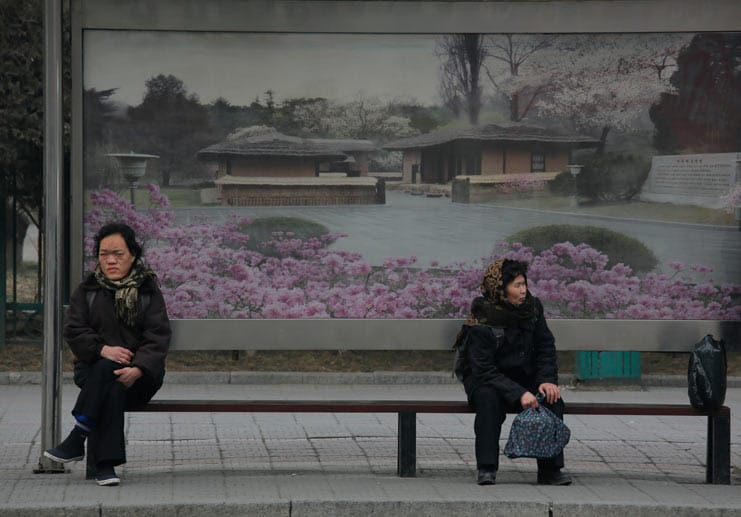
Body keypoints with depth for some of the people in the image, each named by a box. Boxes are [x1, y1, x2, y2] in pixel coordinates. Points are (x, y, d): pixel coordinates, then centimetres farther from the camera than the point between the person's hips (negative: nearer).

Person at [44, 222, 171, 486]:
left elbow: (158, 336, -4)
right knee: (112, 385, -35)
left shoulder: (148, 291, 8)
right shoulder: (87, 291, 13)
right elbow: (73, 331, 1)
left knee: (109, 375, -35)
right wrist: (103, 349, -19)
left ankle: (76, 440, -34)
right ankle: (105, 463, -41)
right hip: (93, 368, 1)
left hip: (140, 374, -1)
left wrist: (138, 369, -24)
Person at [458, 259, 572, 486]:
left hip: (523, 377, 4)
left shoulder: (532, 307, -3)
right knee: (489, 398, -37)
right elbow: (484, 371, -24)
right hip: (484, 381, -4)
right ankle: (486, 469, -31)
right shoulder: (482, 322, -20)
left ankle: (550, 469, -20)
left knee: (552, 397, -23)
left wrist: (547, 380, -13)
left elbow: (546, 347, 5)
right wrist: (518, 394, -34)